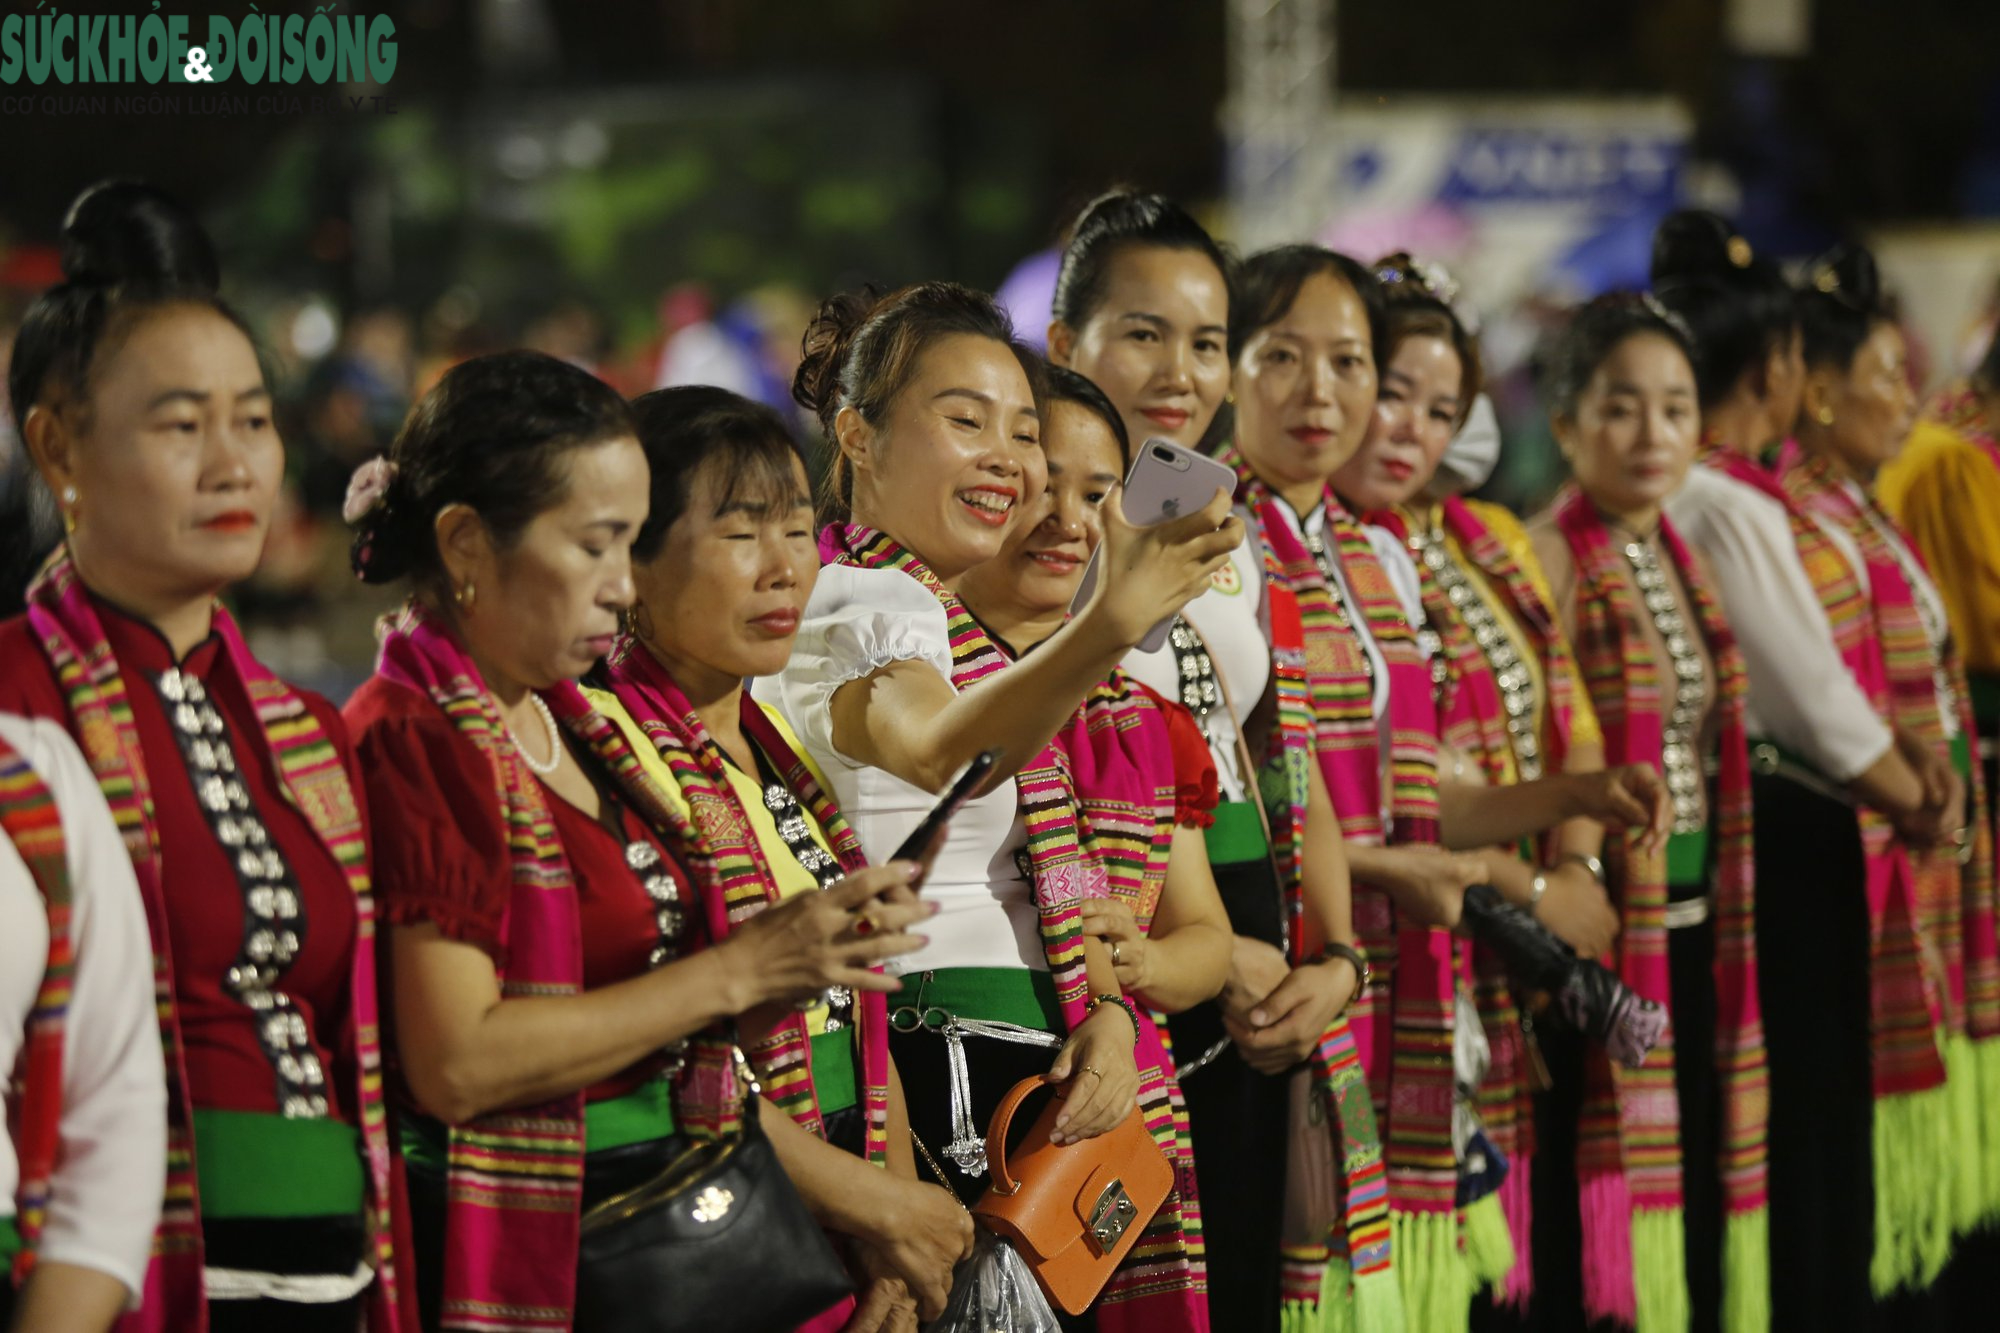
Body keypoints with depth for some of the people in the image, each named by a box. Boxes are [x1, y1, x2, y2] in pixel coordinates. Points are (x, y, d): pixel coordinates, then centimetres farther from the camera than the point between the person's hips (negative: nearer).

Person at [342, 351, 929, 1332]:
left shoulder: (572, 728, 14)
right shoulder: (408, 745, -12)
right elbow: (457, 1063, -20)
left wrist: (803, 960, 1)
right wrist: (738, 969, -16)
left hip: (650, 1240, 8)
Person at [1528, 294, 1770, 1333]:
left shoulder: (1682, 562, 12)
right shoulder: (1546, 561, -10)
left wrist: (1724, 918, 14)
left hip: (1696, 933, 7)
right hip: (1604, 935, -7)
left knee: (1695, 1195, 10)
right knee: (1607, 1202, -3)